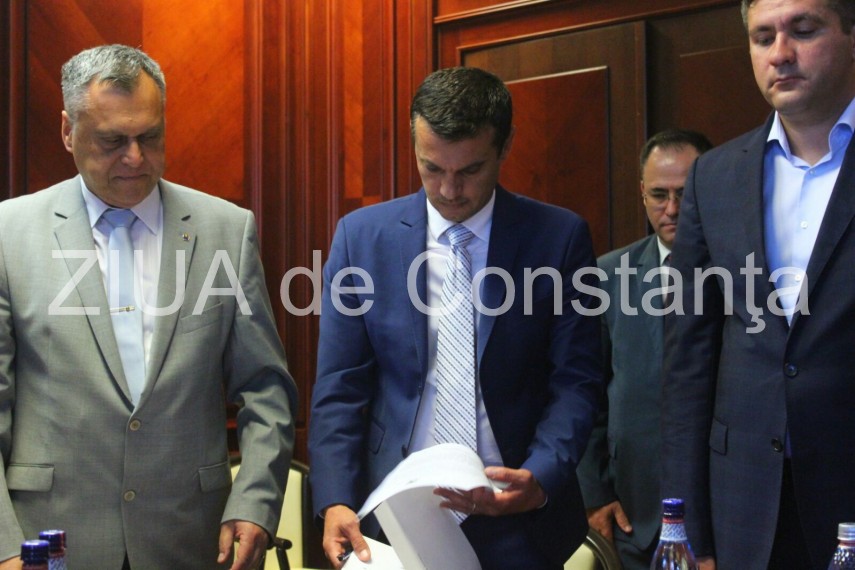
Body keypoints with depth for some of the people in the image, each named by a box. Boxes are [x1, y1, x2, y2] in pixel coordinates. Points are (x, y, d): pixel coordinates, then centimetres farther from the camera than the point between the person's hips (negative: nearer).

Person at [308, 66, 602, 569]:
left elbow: (575, 383, -4)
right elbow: (340, 388, -2)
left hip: (516, 524, -1)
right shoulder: (362, 235, -2)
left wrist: (540, 479, -20)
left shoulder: (560, 238, -5)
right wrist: (336, 502, -13)